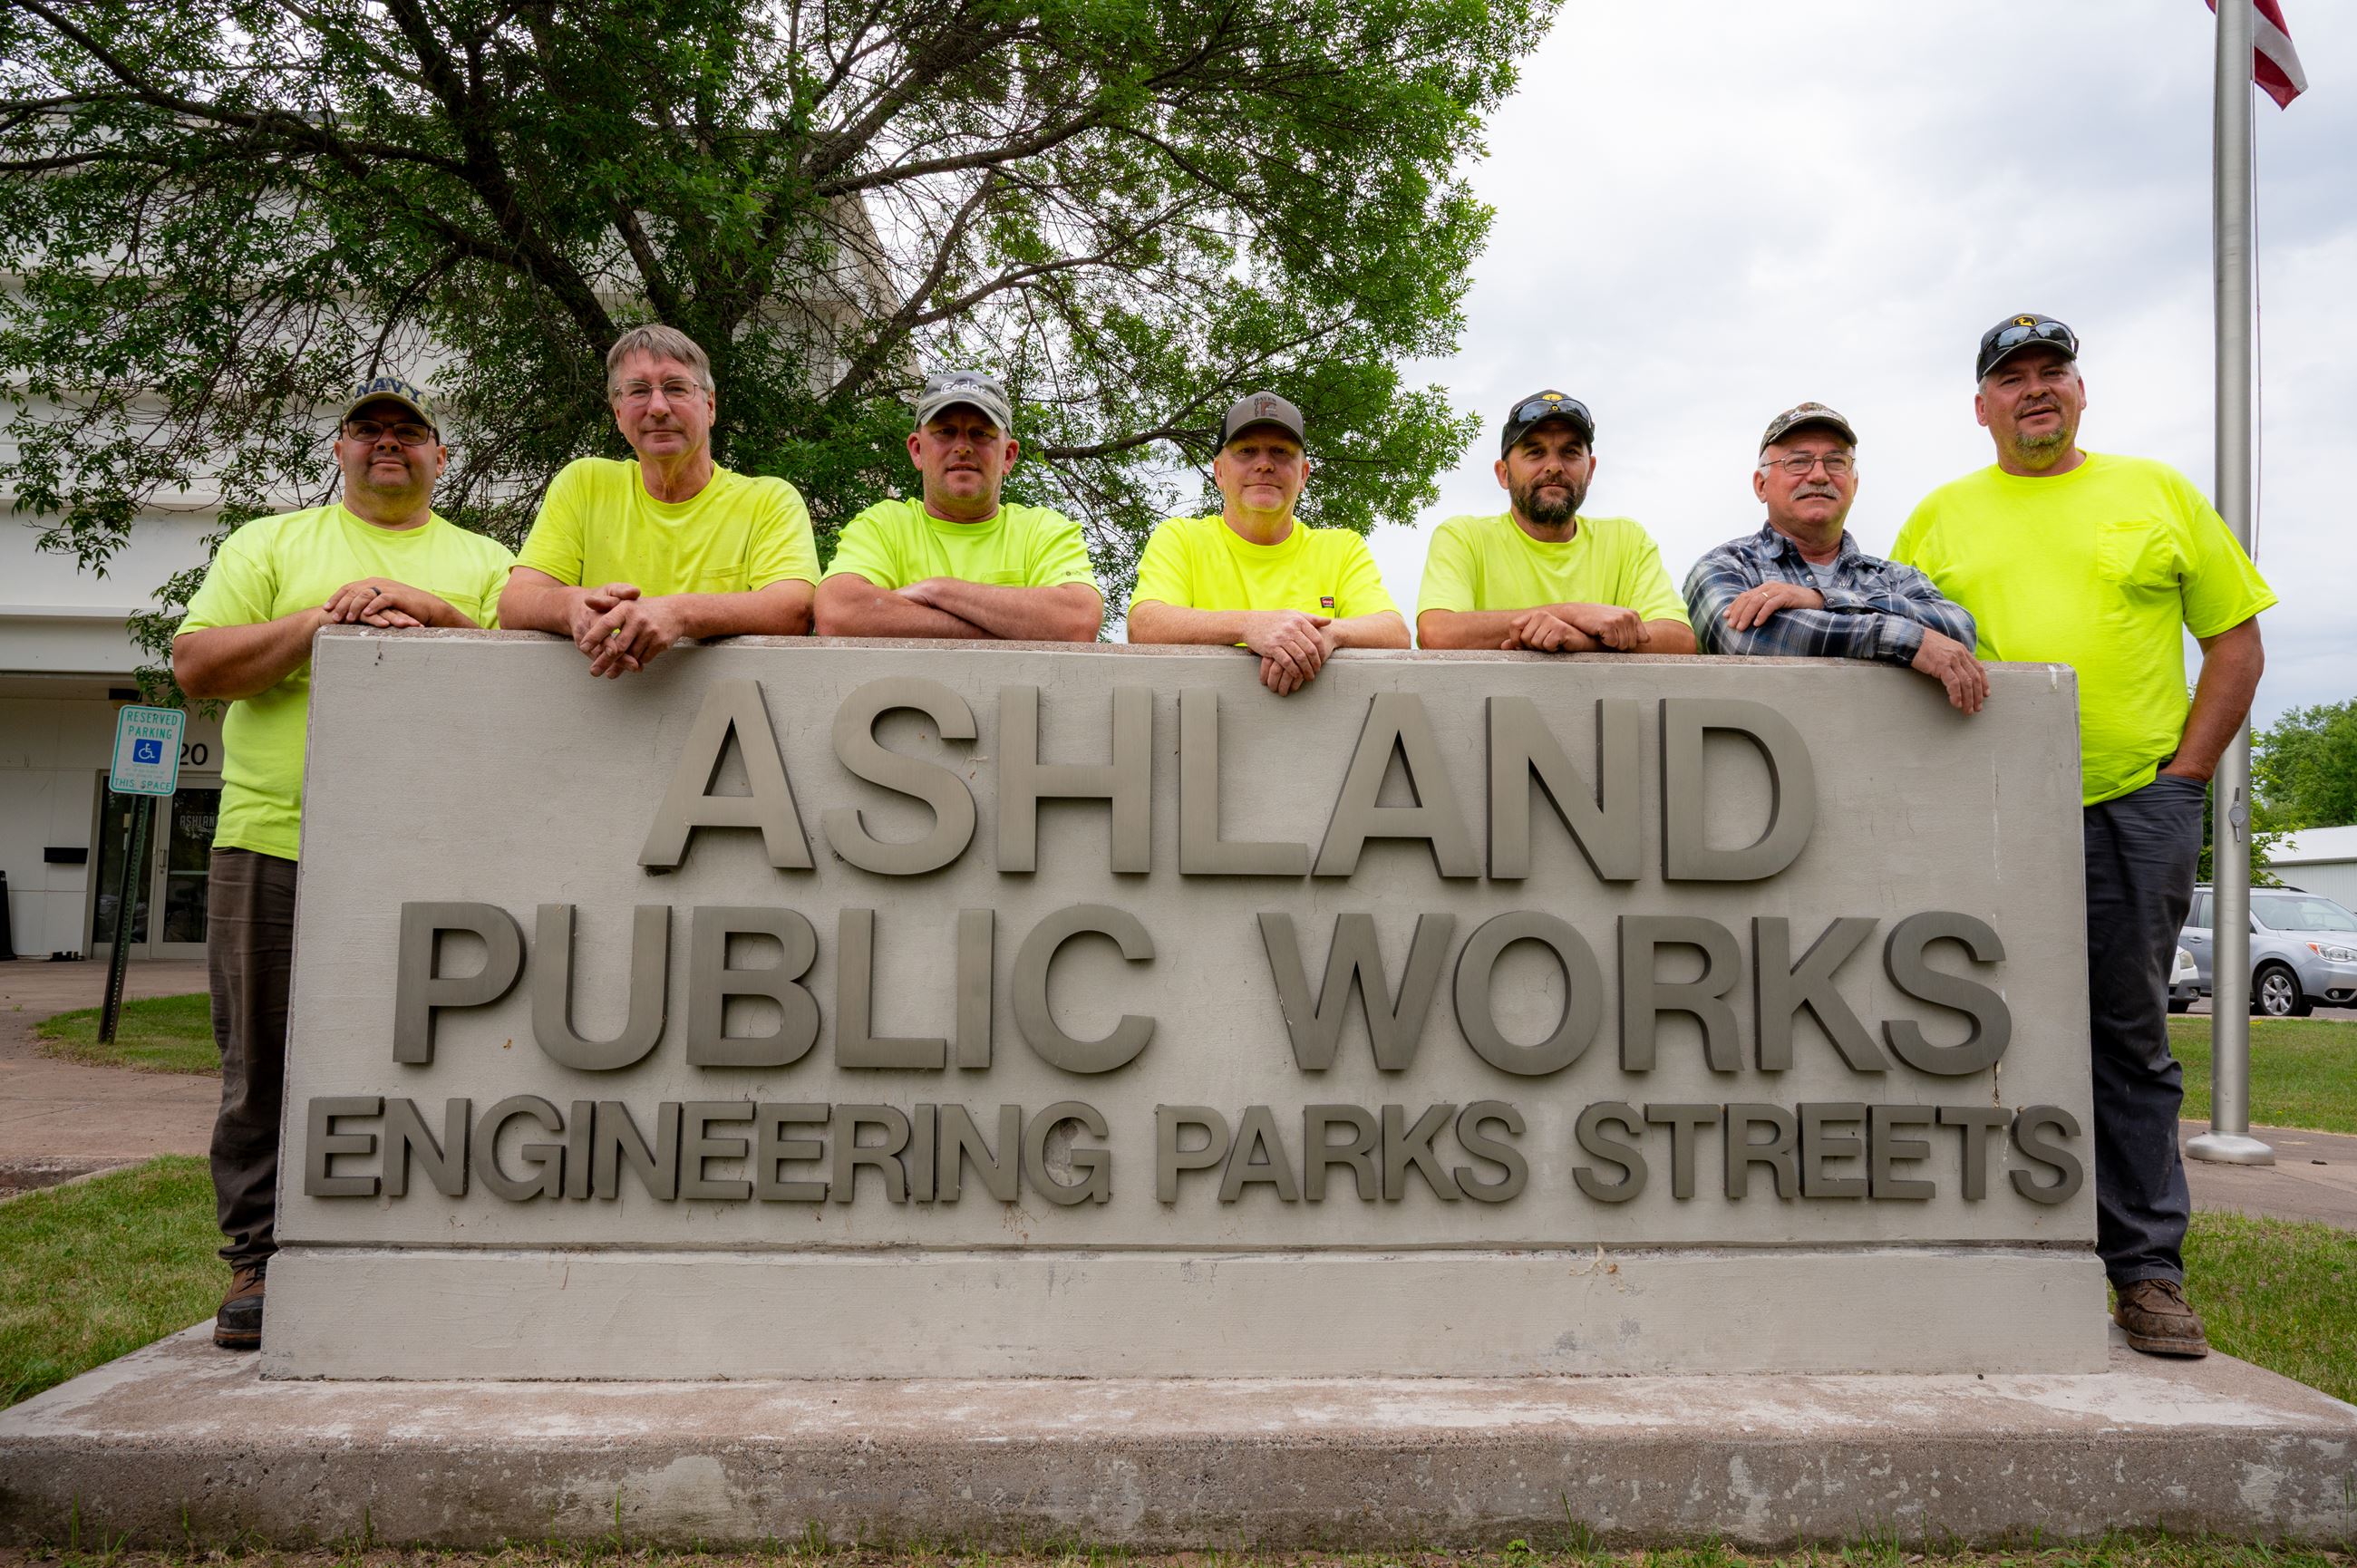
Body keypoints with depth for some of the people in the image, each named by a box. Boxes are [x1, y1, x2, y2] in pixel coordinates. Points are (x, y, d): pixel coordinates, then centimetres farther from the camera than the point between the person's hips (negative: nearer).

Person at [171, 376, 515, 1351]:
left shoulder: (484, 561, 15)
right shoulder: (271, 544, 15)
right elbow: (196, 664, 4)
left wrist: (438, 618, -11)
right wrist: (320, 622, -8)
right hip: (274, 842, 1)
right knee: (267, 1067, 4)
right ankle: (261, 1262, 16)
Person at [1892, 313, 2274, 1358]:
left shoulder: (2156, 491, 10)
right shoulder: (1942, 516, 11)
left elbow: (2236, 639, 9)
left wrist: (2188, 771, 0)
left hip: (2137, 804, 0)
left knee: (2131, 1042, 4)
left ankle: (2147, 1269, 14)